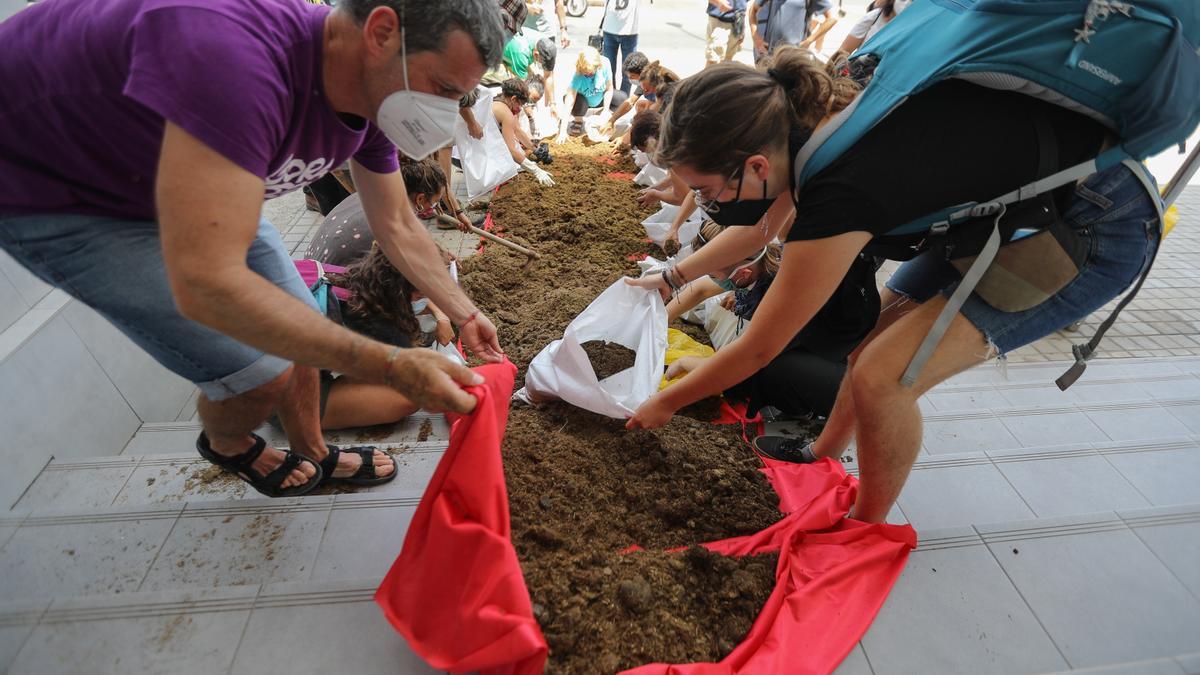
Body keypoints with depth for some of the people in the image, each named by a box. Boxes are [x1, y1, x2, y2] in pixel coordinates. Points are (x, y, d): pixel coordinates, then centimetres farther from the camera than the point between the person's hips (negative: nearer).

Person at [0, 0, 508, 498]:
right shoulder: (234, 51, -40)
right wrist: (391, 367, -41)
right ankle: (226, 445, 25)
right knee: (262, 373, -10)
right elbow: (205, 284, -42)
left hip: (173, 180, 7)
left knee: (300, 334, 5)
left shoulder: (371, 99, -13)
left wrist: (464, 314, -1)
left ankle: (311, 454, 31)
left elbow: (397, 227, 0)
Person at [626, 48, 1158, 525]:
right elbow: (764, 222, 12)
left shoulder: (838, 193, -35)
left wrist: (664, 404, -6)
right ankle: (822, 458, 31)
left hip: (1098, 226, -8)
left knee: (883, 375, -18)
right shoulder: (803, 120, -11)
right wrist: (671, 278, 18)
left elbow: (757, 350, -21)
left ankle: (868, 529, 9)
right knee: (876, 327, 10)